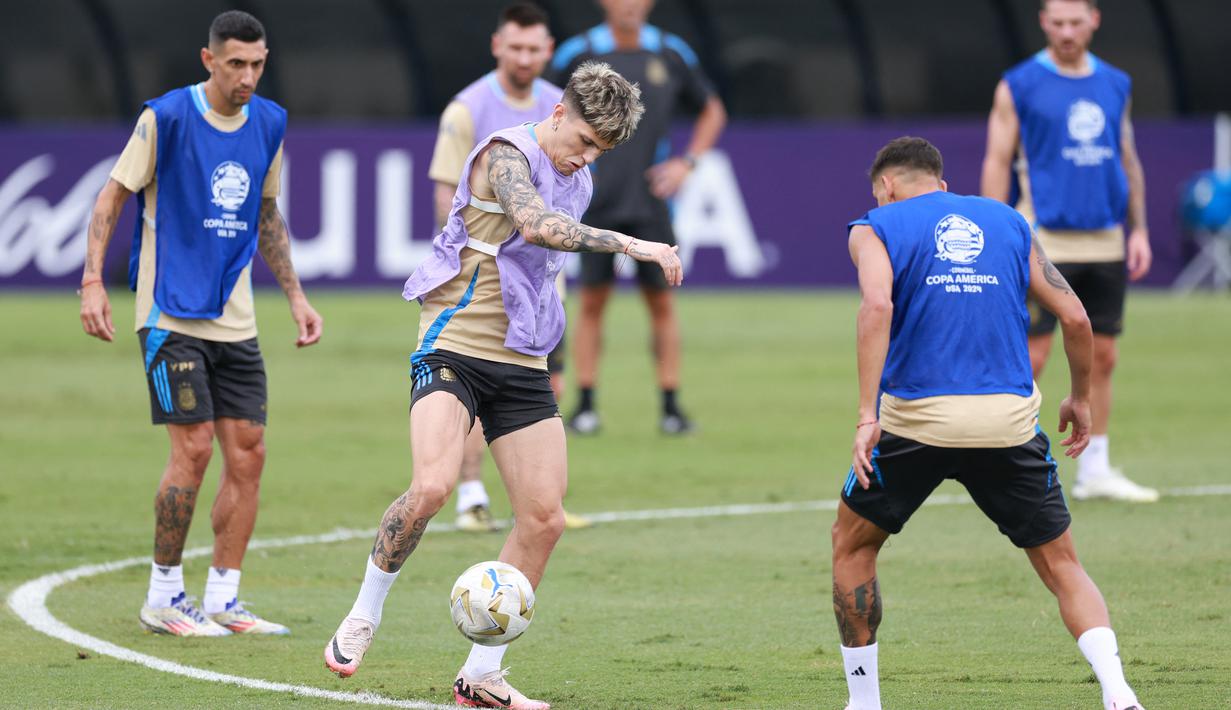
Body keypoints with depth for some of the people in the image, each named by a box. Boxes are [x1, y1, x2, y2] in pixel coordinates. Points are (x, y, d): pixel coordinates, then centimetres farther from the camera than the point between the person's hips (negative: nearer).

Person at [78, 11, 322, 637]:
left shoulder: (269, 123, 8)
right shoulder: (165, 117, -9)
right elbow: (112, 197, -3)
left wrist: (295, 296, 18)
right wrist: (93, 281, -12)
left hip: (235, 320, 6)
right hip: (172, 314, -6)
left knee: (248, 454, 1)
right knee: (194, 448, -11)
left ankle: (222, 601, 9)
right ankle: (163, 597, 1)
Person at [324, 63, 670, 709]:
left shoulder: (577, 181, 15)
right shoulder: (507, 154, -11)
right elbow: (534, 225, -32)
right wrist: (629, 246, -33)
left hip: (522, 364, 8)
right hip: (454, 347, -8)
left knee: (544, 516, -2)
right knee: (432, 486, -27)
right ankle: (364, 616, -4)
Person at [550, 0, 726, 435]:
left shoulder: (671, 54, 4)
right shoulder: (579, 54, -1)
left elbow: (712, 112, 17)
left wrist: (686, 163, 5)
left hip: (650, 199, 1)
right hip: (596, 201, -1)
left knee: (661, 301, 0)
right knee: (592, 301, -1)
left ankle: (671, 406, 4)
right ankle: (585, 406, 5)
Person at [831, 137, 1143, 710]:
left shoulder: (876, 227, 7)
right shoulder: (1007, 221, 18)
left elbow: (877, 305, -14)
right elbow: (1074, 316, 12)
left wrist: (867, 417, -17)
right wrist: (1080, 398, 27)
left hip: (918, 416, -2)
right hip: (1009, 418, 2)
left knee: (852, 544, 21)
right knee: (1060, 564, 11)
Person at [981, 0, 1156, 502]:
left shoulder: (1115, 85, 12)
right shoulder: (1019, 86, -1)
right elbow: (997, 163, -1)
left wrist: (1138, 229, 11)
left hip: (1105, 243, 5)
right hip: (1043, 242, -5)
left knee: (1101, 358, 6)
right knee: (1029, 358, -7)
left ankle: (1095, 471, 13)